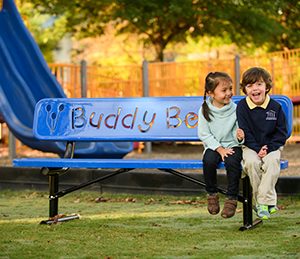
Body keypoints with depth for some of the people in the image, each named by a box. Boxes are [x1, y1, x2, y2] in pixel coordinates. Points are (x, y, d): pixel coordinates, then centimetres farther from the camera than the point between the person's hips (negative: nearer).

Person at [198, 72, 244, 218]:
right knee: (209, 160, -31)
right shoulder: (205, 110, -5)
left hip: (232, 146, 0)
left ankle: (232, 199, -16)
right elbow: (204, 134, -6)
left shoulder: (235, 109, -5)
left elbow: (237, 132, 2)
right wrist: (220, 149, -15)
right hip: (213, 146, 0)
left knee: (232, 161, -32)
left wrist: (239, 136, -24)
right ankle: (212, 195, -7)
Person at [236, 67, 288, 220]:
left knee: (272, 161, -32)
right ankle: (264, 200, -19)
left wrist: (269, 148, -15)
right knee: (252, 162, -32)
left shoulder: (275, 107, -2)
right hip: (250, 146, 0)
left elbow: (281, 133, 0)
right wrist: (257, 149, -18)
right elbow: (245, 132, -6)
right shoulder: (242, 106, -3)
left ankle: (265, 201, -25)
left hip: (271, 146, 0)